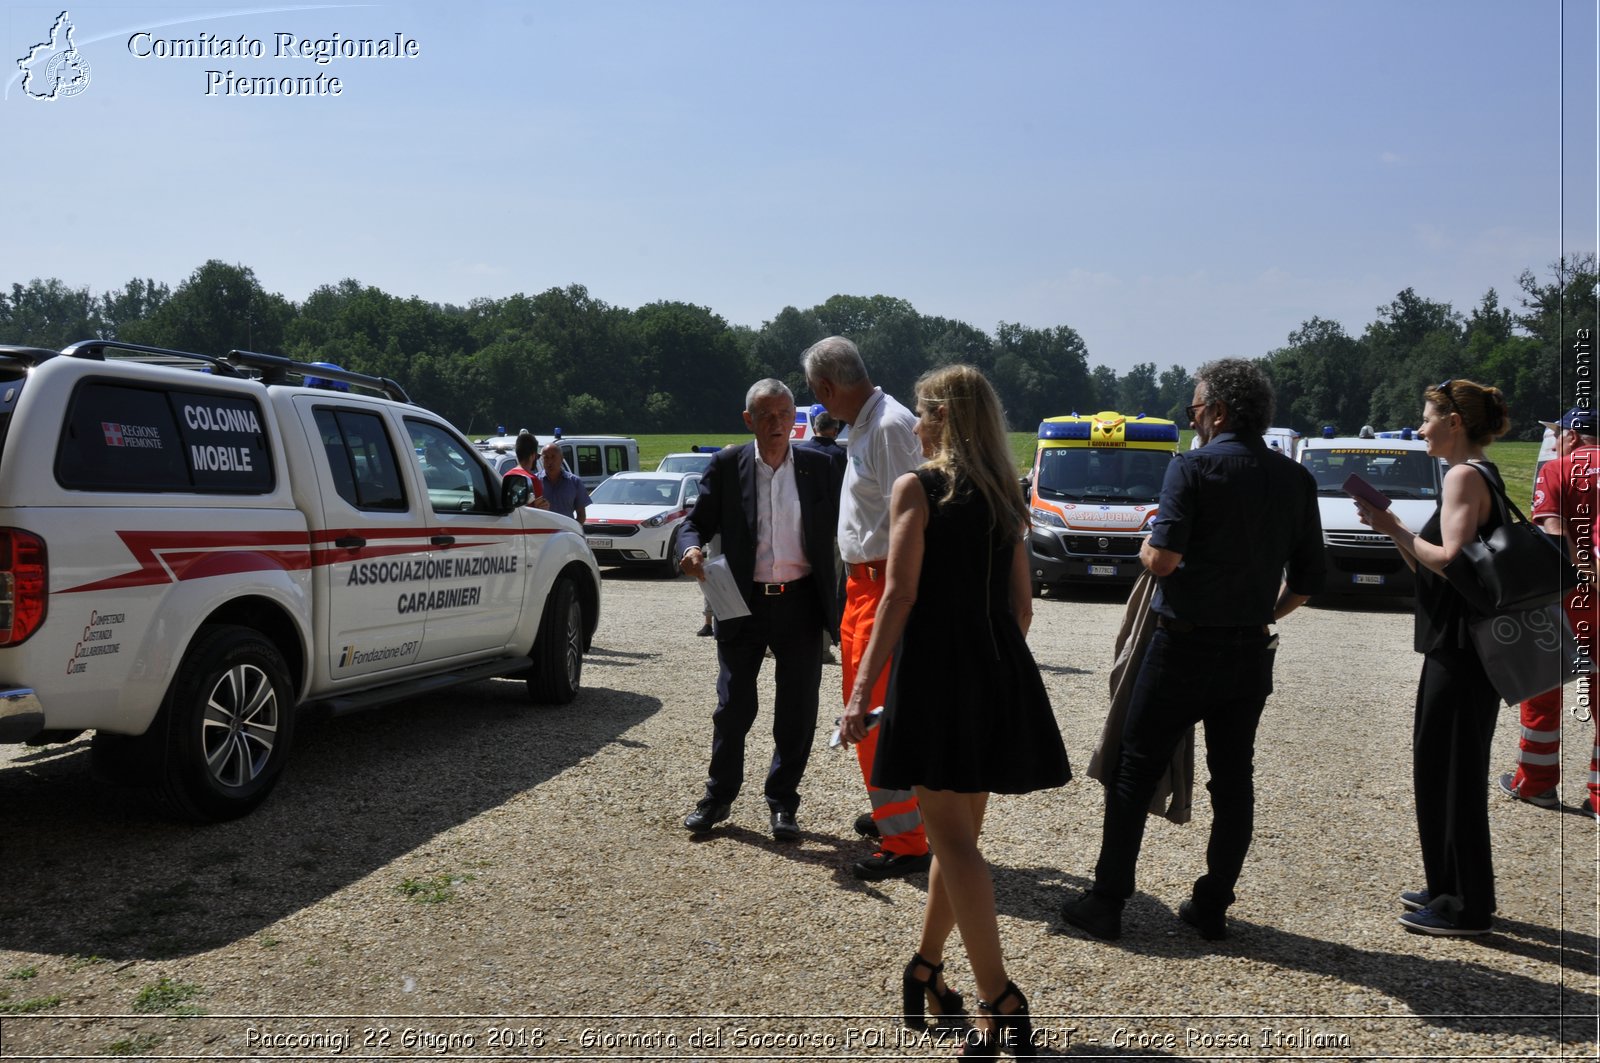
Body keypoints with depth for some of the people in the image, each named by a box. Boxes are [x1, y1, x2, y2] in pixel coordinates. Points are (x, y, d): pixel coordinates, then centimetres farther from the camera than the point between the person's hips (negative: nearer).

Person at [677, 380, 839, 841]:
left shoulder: (817, 467, 3)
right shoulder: (727, 466, 1)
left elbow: (836, 525, 3)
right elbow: (697, 520, 3)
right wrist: (691, 548, -20)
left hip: (800, 604, 1)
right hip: (744, 605, -1)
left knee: (798, 711, 7)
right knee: (733, 707, 8)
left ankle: (783, 803, 23)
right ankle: (718, 797, 25)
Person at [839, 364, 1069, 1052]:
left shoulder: (917, 488, -5)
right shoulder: (1005, 498, 13)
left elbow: (900, 595, -13)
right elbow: (1021, 604, 13)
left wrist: (862, 689, -13)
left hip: (934, 665, -7)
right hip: (998, 674, 7)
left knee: (952, 838, -2)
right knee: (959, 833, 17)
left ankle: (1000, 1000, -5)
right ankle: (926, 965, 32)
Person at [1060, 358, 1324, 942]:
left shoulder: (1192, 467, -12)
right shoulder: (1296, 479, 5)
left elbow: (1163, 559, -20)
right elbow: (1308, 577, 8)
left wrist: (1147, 546, 2)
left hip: (1185, 647, -5)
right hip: (1252, 653, 5)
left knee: (1135, 772, 5)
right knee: (1233, 779, 13)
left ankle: (1106, 902, 10)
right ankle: (1212, 906, 20)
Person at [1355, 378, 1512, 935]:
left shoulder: (1465, 476, -14)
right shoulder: (1477, 475, 17)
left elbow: (1451, 561, -23)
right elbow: (1431, 568, 16)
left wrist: (1395, 529, -13)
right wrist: (1393, 527, 5)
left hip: (1461, 652, -10)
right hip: (1457, 646, 10)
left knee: (1450, 771, -1)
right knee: (1440, 766, 17)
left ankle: (1465, 908, 9)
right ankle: (1451, 889, 29)